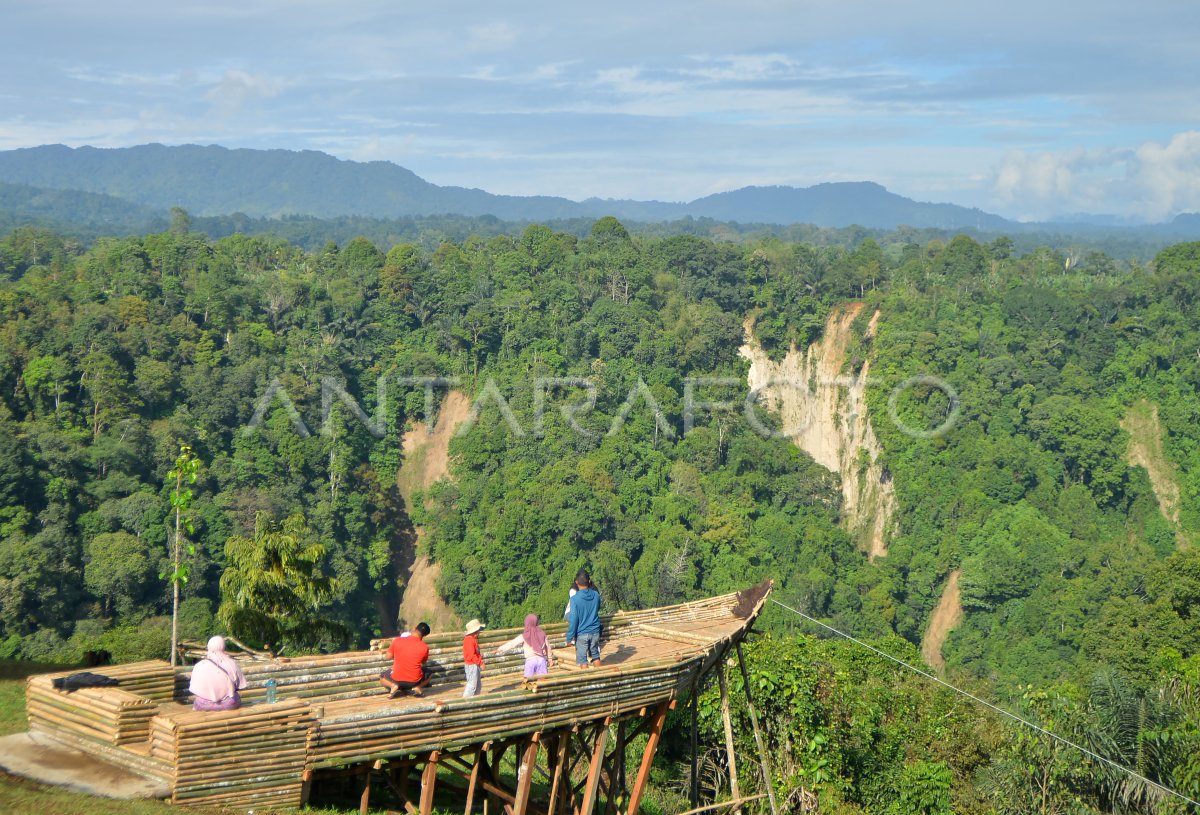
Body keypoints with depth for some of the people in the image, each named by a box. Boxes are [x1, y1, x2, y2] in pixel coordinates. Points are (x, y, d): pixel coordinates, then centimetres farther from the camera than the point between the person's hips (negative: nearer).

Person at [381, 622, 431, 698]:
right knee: (428, 675, 32)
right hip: (414, 681, 0)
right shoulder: (424, 647, -11)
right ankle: (417, 687, 3)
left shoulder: (397, 641, -11)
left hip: (397, 679, 0)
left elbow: (389, 656, 4)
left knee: (382, 677, 31)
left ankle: (393, 686, 0)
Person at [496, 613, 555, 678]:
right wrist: (550, 658, 26)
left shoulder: (524, 636, -4)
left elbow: (512, 644, 1)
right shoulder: (542, 634, 5)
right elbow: (548, 647, 12)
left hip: (530, 660, -3)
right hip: (541, 659, 3)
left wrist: (499, 649, 11)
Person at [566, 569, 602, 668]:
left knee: (583, 660, 5)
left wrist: (570, 638, -10)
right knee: (596, 657, 19)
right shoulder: (596, 595, -5)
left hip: (582, 634, -4)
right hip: (595, 632, 4)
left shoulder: (575, 599, -18)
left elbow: (573, 620, -17)